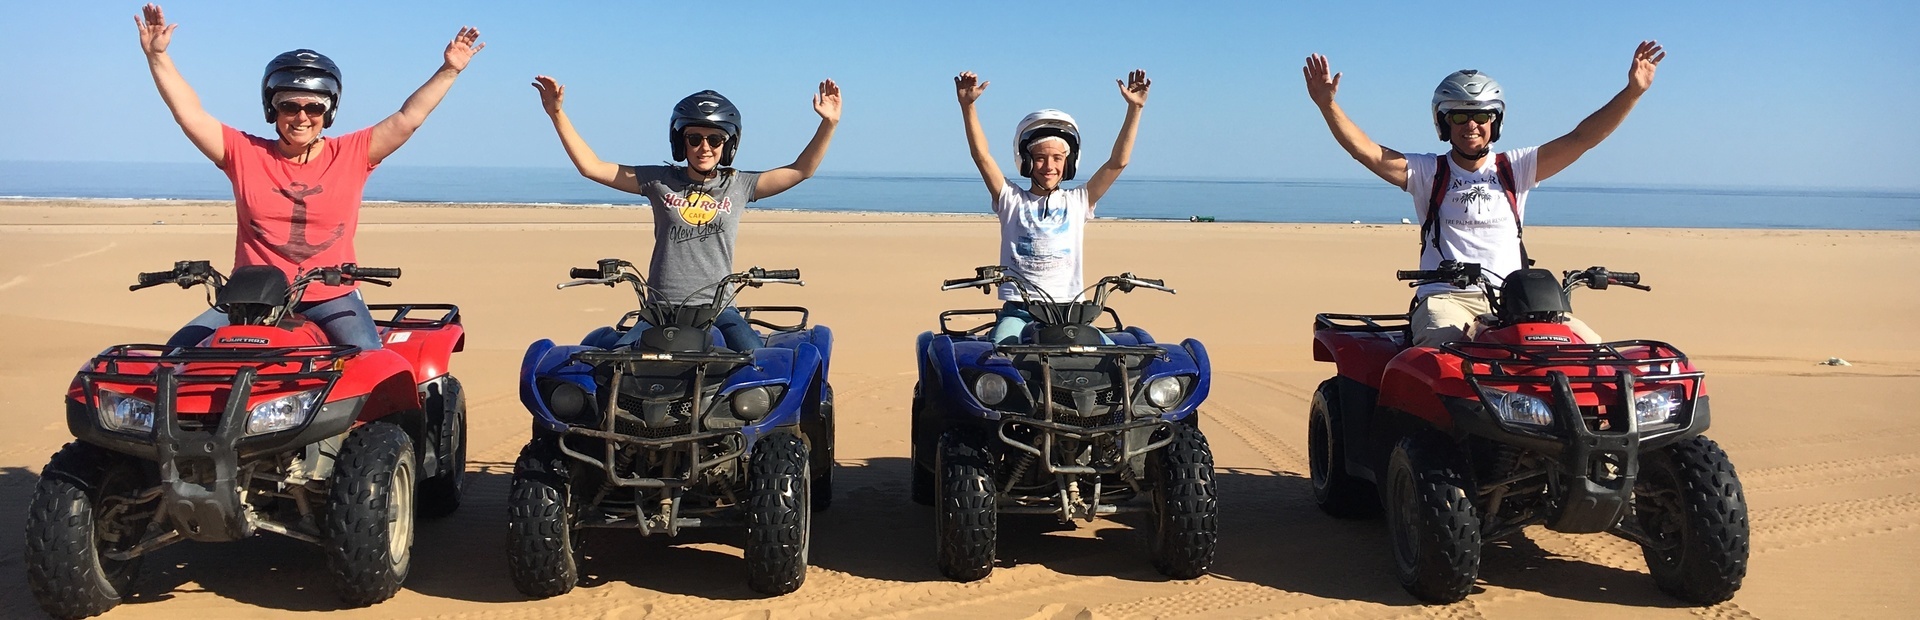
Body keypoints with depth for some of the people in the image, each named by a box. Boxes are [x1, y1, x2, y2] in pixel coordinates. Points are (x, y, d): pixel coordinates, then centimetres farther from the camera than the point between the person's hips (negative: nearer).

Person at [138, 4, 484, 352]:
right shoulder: (245, 153, 7)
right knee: (180, 351, -11)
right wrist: (158, 56, -5)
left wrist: (449, 70, -5)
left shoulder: (352, 154, 4)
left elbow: (407, 118, 0)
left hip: (331, 298, -2)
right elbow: (190, 114, 3)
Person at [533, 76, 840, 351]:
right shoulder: (660, 181, 8)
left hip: (719, 310, 0)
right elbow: (591, 167, 8)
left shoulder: (739, 185, 9)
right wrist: (557, 114, 1)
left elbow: (801, 170, 7)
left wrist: (829, 123, -4)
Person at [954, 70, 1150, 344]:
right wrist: (967, 106, -12)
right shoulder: (1011, 199, 11)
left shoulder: (1078, 201, 14)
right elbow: (982, 156, 0)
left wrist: (1134, 109, -2)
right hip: (1018, 310, -1)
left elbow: (1117, 162, 6)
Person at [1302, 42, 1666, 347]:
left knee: (1590, 347, -16)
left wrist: (1633, 90, -4)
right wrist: (1327, 105, -17)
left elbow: (1580, 139, 7)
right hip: (1445, 299, -3)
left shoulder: (1514, 169, 15)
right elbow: (1369, 154, -3)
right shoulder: (1428, 172, 10)